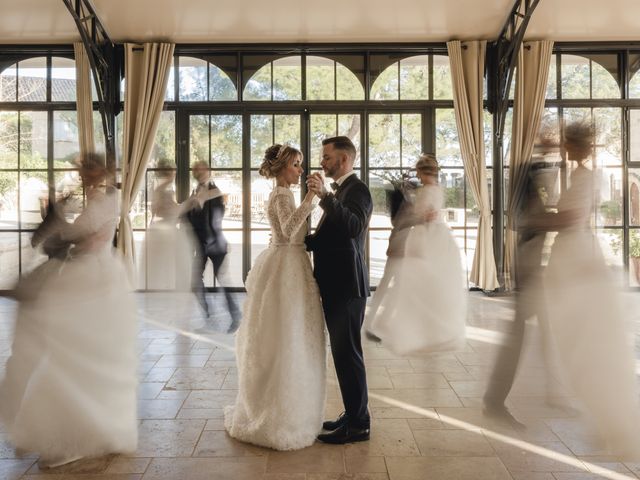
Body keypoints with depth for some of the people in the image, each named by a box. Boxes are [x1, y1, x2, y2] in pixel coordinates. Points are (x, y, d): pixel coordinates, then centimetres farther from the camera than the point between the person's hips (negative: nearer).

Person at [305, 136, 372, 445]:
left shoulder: (357, 190, -12)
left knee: (348, 353, -2)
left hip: (347, 286, -10)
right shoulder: (339, 192, 18)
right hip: (336, 284, 10)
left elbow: (354, 226, -31)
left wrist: (324, 196, -35)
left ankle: (357, 425, 9)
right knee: (343, 353, 15)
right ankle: (352, 415, 27)